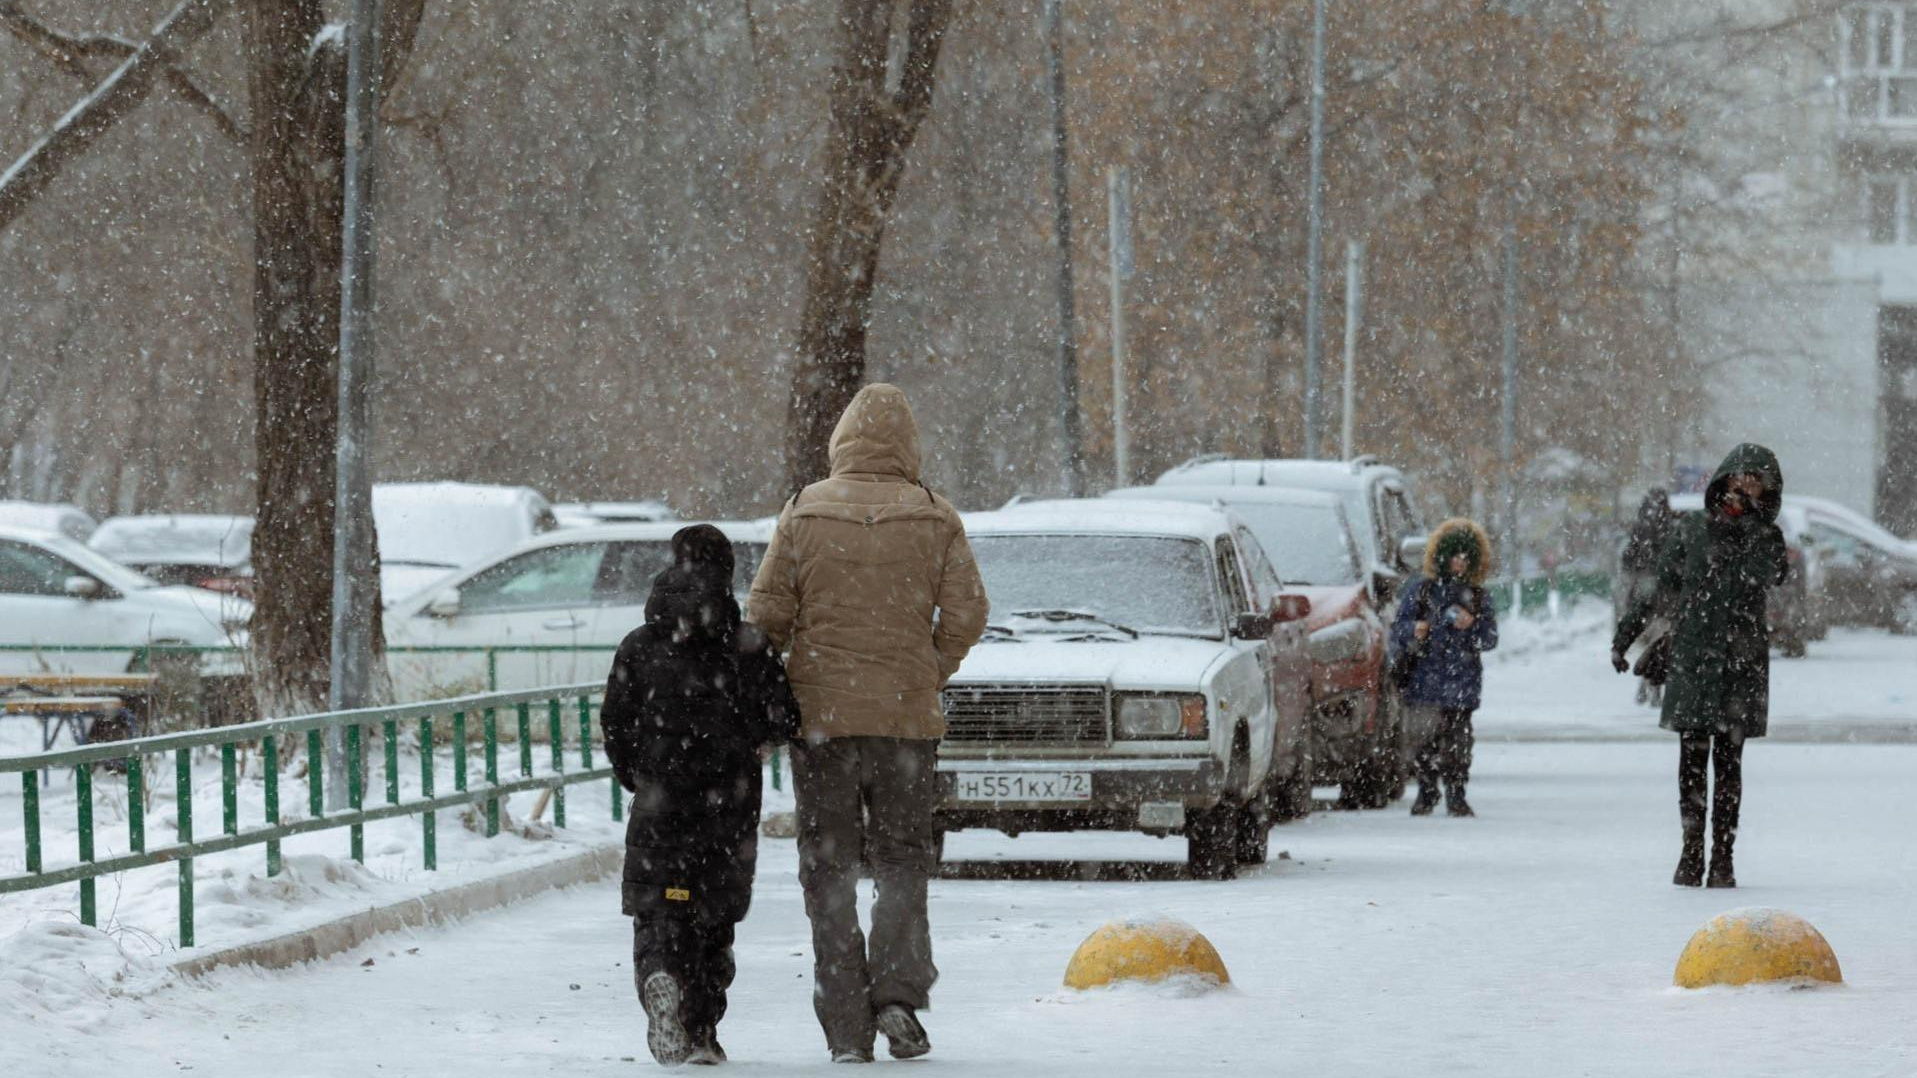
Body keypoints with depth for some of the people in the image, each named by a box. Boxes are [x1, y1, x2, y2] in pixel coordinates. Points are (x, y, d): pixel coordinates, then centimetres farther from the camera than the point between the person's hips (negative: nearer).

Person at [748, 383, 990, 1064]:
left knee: (829, 867, 6)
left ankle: (845, 1026, 1)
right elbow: (966, 615, -4)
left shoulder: (806, 514, -2)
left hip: (820, 716, 0)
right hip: (907, 719, 0)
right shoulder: (935, 521, -1)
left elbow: (766, 613, -3)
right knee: (902, 858, 11)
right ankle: (898, 990, -10)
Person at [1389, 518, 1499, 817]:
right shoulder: (1420, 588, 6)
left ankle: (1456, 795, 8)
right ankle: (1427, 790, 12)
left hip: (1462, 683, 1)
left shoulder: (1478, 596, 11)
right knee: (1425, 741, -3)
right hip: (1425, 678, -1)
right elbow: (1399, 627, 5)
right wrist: (1413, 632, -17)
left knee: (1458, 741, -1)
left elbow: (1490, 638, 8)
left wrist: (1470, 627, -12)